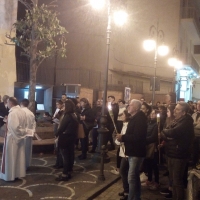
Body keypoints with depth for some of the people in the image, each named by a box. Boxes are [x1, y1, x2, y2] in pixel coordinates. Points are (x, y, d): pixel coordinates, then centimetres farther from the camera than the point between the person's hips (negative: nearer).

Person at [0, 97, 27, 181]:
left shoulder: (12, 113, -21)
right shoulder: (22, 111, 5)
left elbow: (14, 127, -26)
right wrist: (21, 133, 11)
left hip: (13, 137, -8)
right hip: (20, 137, 8)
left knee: (11, 157, 5)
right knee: (19, 157, 15)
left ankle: (10, 175, 15)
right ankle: (19, 173, 24)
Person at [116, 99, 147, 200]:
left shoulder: (140, 118, -18)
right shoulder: (135, 117, 14)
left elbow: (137, 136, -27)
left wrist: (123, 137, -21)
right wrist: (123, 137, 2)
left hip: (136, 152, -11)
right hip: (133, 151, 11)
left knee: (131, 177, -10)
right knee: (135, 176, 19)